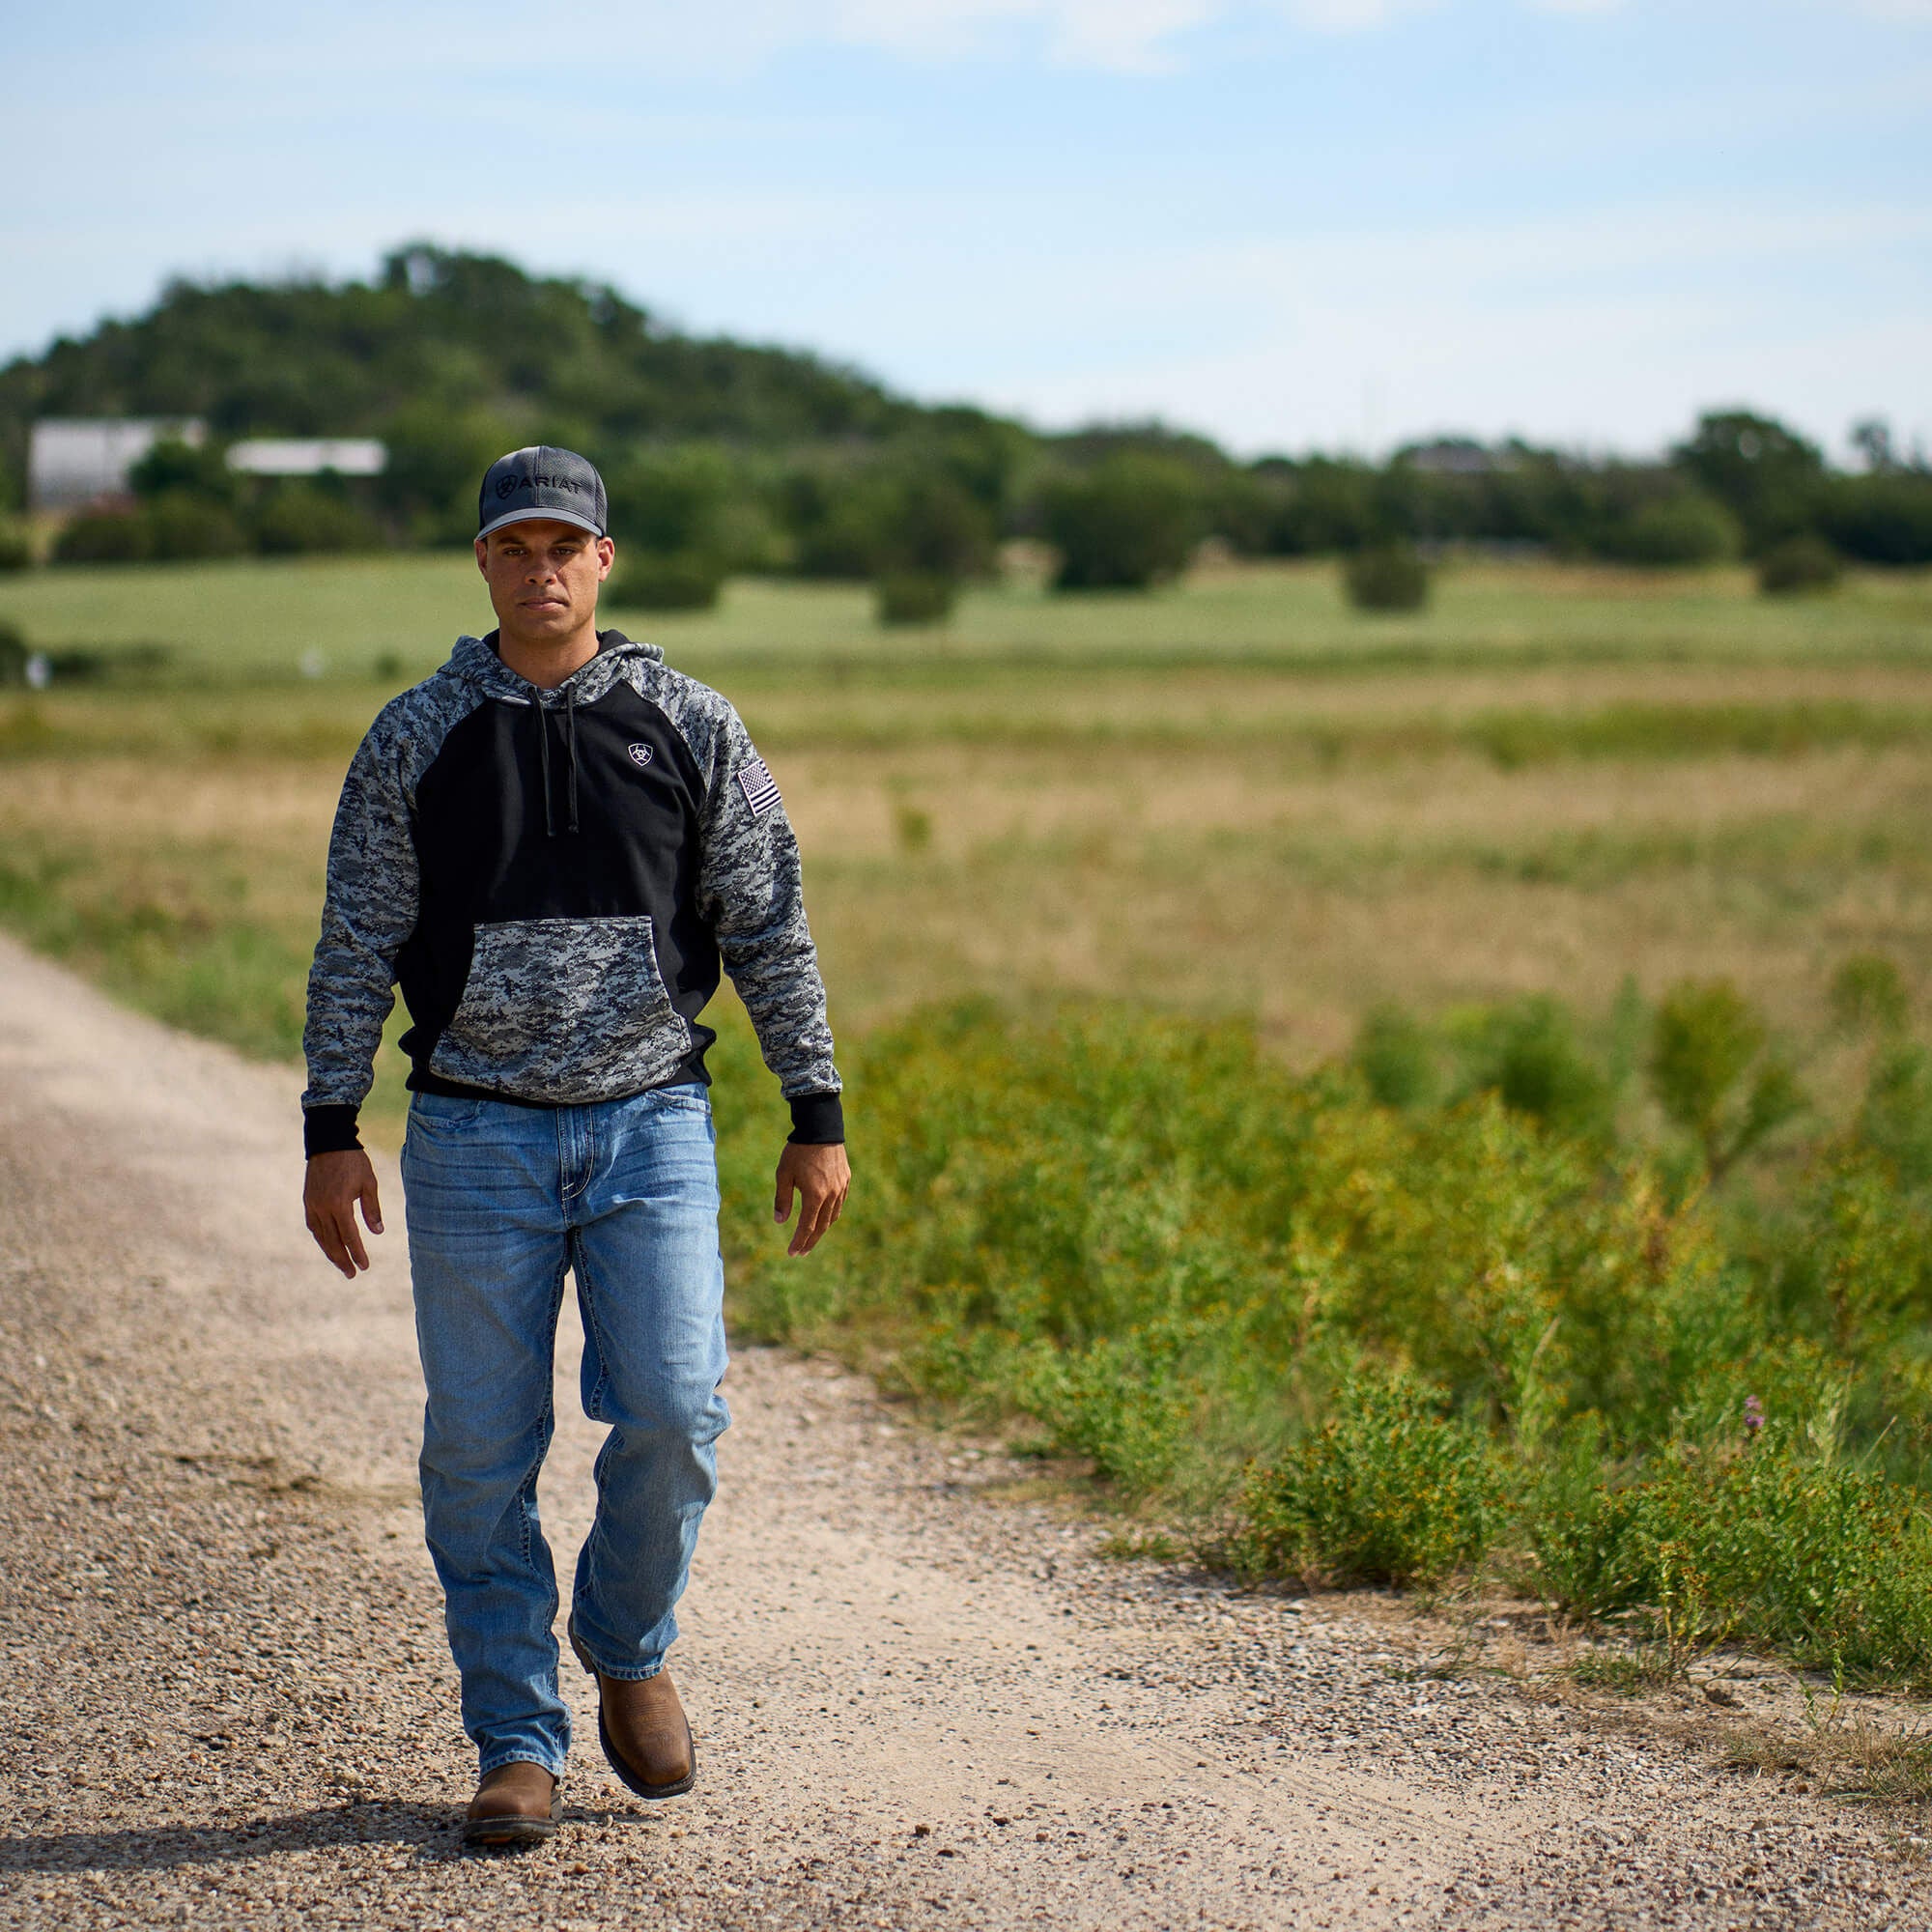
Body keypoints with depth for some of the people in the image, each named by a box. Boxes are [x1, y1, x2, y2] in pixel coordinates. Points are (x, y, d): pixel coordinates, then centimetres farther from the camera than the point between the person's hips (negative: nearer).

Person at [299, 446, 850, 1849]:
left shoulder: (691, 728, 3)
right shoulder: (416, 739, 3)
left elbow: (772, 930, 5)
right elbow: (356, 947, 4)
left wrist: (818, 1118, 2)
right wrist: (331, 1132, -1)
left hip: (651, 1122, 0)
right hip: (476, 1136, 0)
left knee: (671, 1413, -10)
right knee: (482, 1451, 1)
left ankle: (629, 1648, 19)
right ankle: (519, 1742, 12)